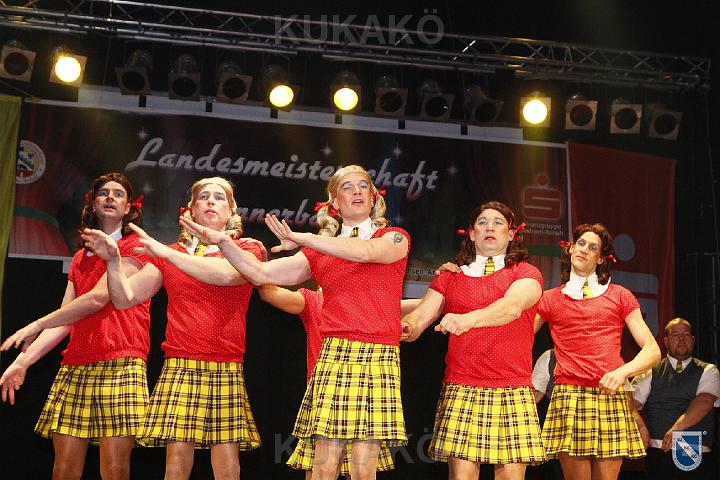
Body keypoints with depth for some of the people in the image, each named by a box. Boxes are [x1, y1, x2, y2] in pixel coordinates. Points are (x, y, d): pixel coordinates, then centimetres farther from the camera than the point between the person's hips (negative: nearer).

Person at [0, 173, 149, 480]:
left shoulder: (135, 246, 3)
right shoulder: (80, 259, 24)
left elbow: (97, 298, -8)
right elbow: (64, 321, 16)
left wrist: (35, 326, -3)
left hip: (120, 363, -6)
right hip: (74, 368, 6)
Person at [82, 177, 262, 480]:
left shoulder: (247, 250, 10)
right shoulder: (170, 255, 17)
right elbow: (125, 298, 13)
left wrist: (163, 251, -20)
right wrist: (113, 261, -5)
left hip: (226, 370, -1)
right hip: (179, 367, 1)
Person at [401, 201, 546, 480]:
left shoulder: (527, 274, 8)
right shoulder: (450, 277, 16)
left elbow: (512, 306, -14)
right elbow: (421, 315, 4)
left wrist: (468, 319, -33)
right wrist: (406, 326, -21)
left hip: (512, 393, -1)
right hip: (460, 391, 1)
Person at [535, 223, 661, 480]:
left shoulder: (619, 296, 15)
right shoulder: (550, 299, 15)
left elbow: (652, 350, 9)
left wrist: (623, 371, -9)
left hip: (611, 399, 1)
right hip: (568, 398, -1)